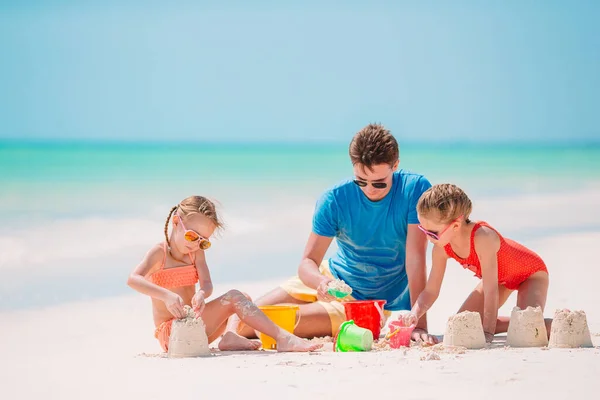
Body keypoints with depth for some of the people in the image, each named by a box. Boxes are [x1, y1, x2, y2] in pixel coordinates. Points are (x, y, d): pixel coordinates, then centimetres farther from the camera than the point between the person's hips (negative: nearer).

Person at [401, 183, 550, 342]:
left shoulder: (482, 237, -41)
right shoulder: (441, 248, -19)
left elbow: (491, 289, -38)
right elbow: (431, 291, -11)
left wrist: (488, 332, -36)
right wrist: (414, 313, -31)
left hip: (532, 272, -7)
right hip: (502, 278, 7)